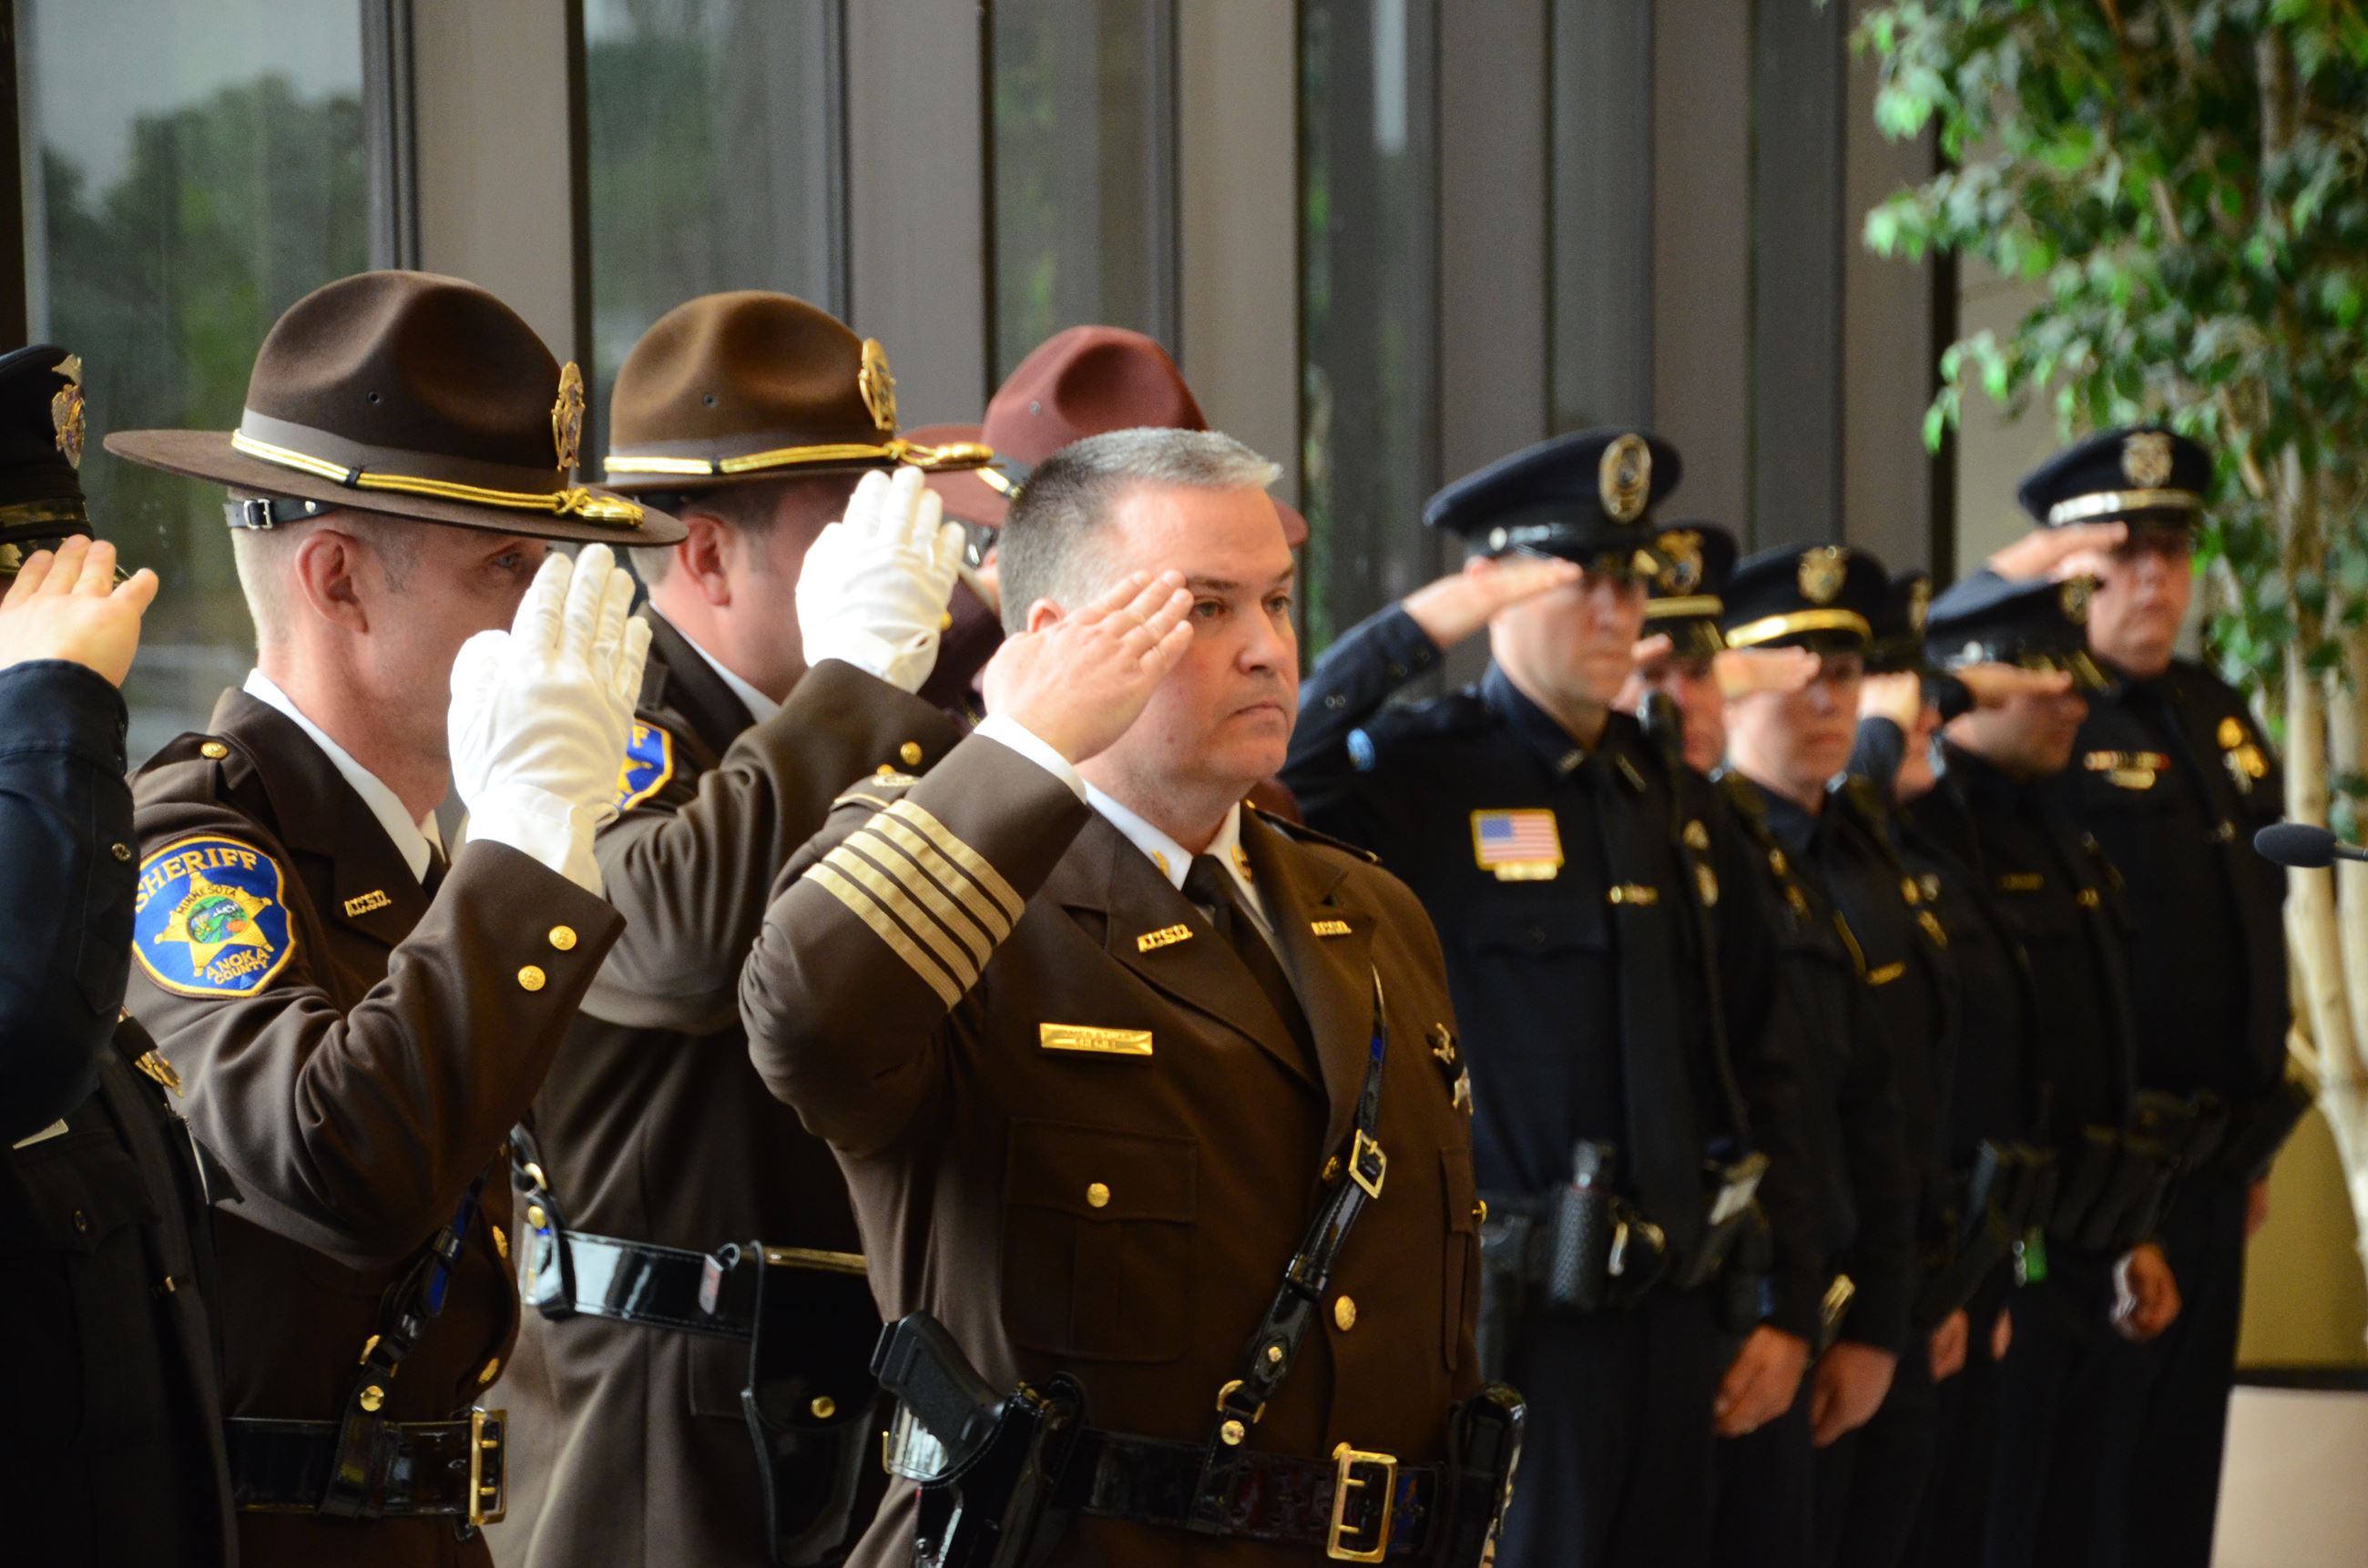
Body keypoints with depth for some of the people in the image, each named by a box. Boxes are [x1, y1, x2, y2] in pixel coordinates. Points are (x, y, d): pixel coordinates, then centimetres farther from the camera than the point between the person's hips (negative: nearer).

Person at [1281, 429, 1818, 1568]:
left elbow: (1761, 1072, 15)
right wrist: (1418, 627, -22)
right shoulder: (1415, 780, -6)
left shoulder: (1677, 804, 12)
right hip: (1512, 1331, -6)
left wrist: (1788, 1305, 11)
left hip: (1677, 1322, 6)